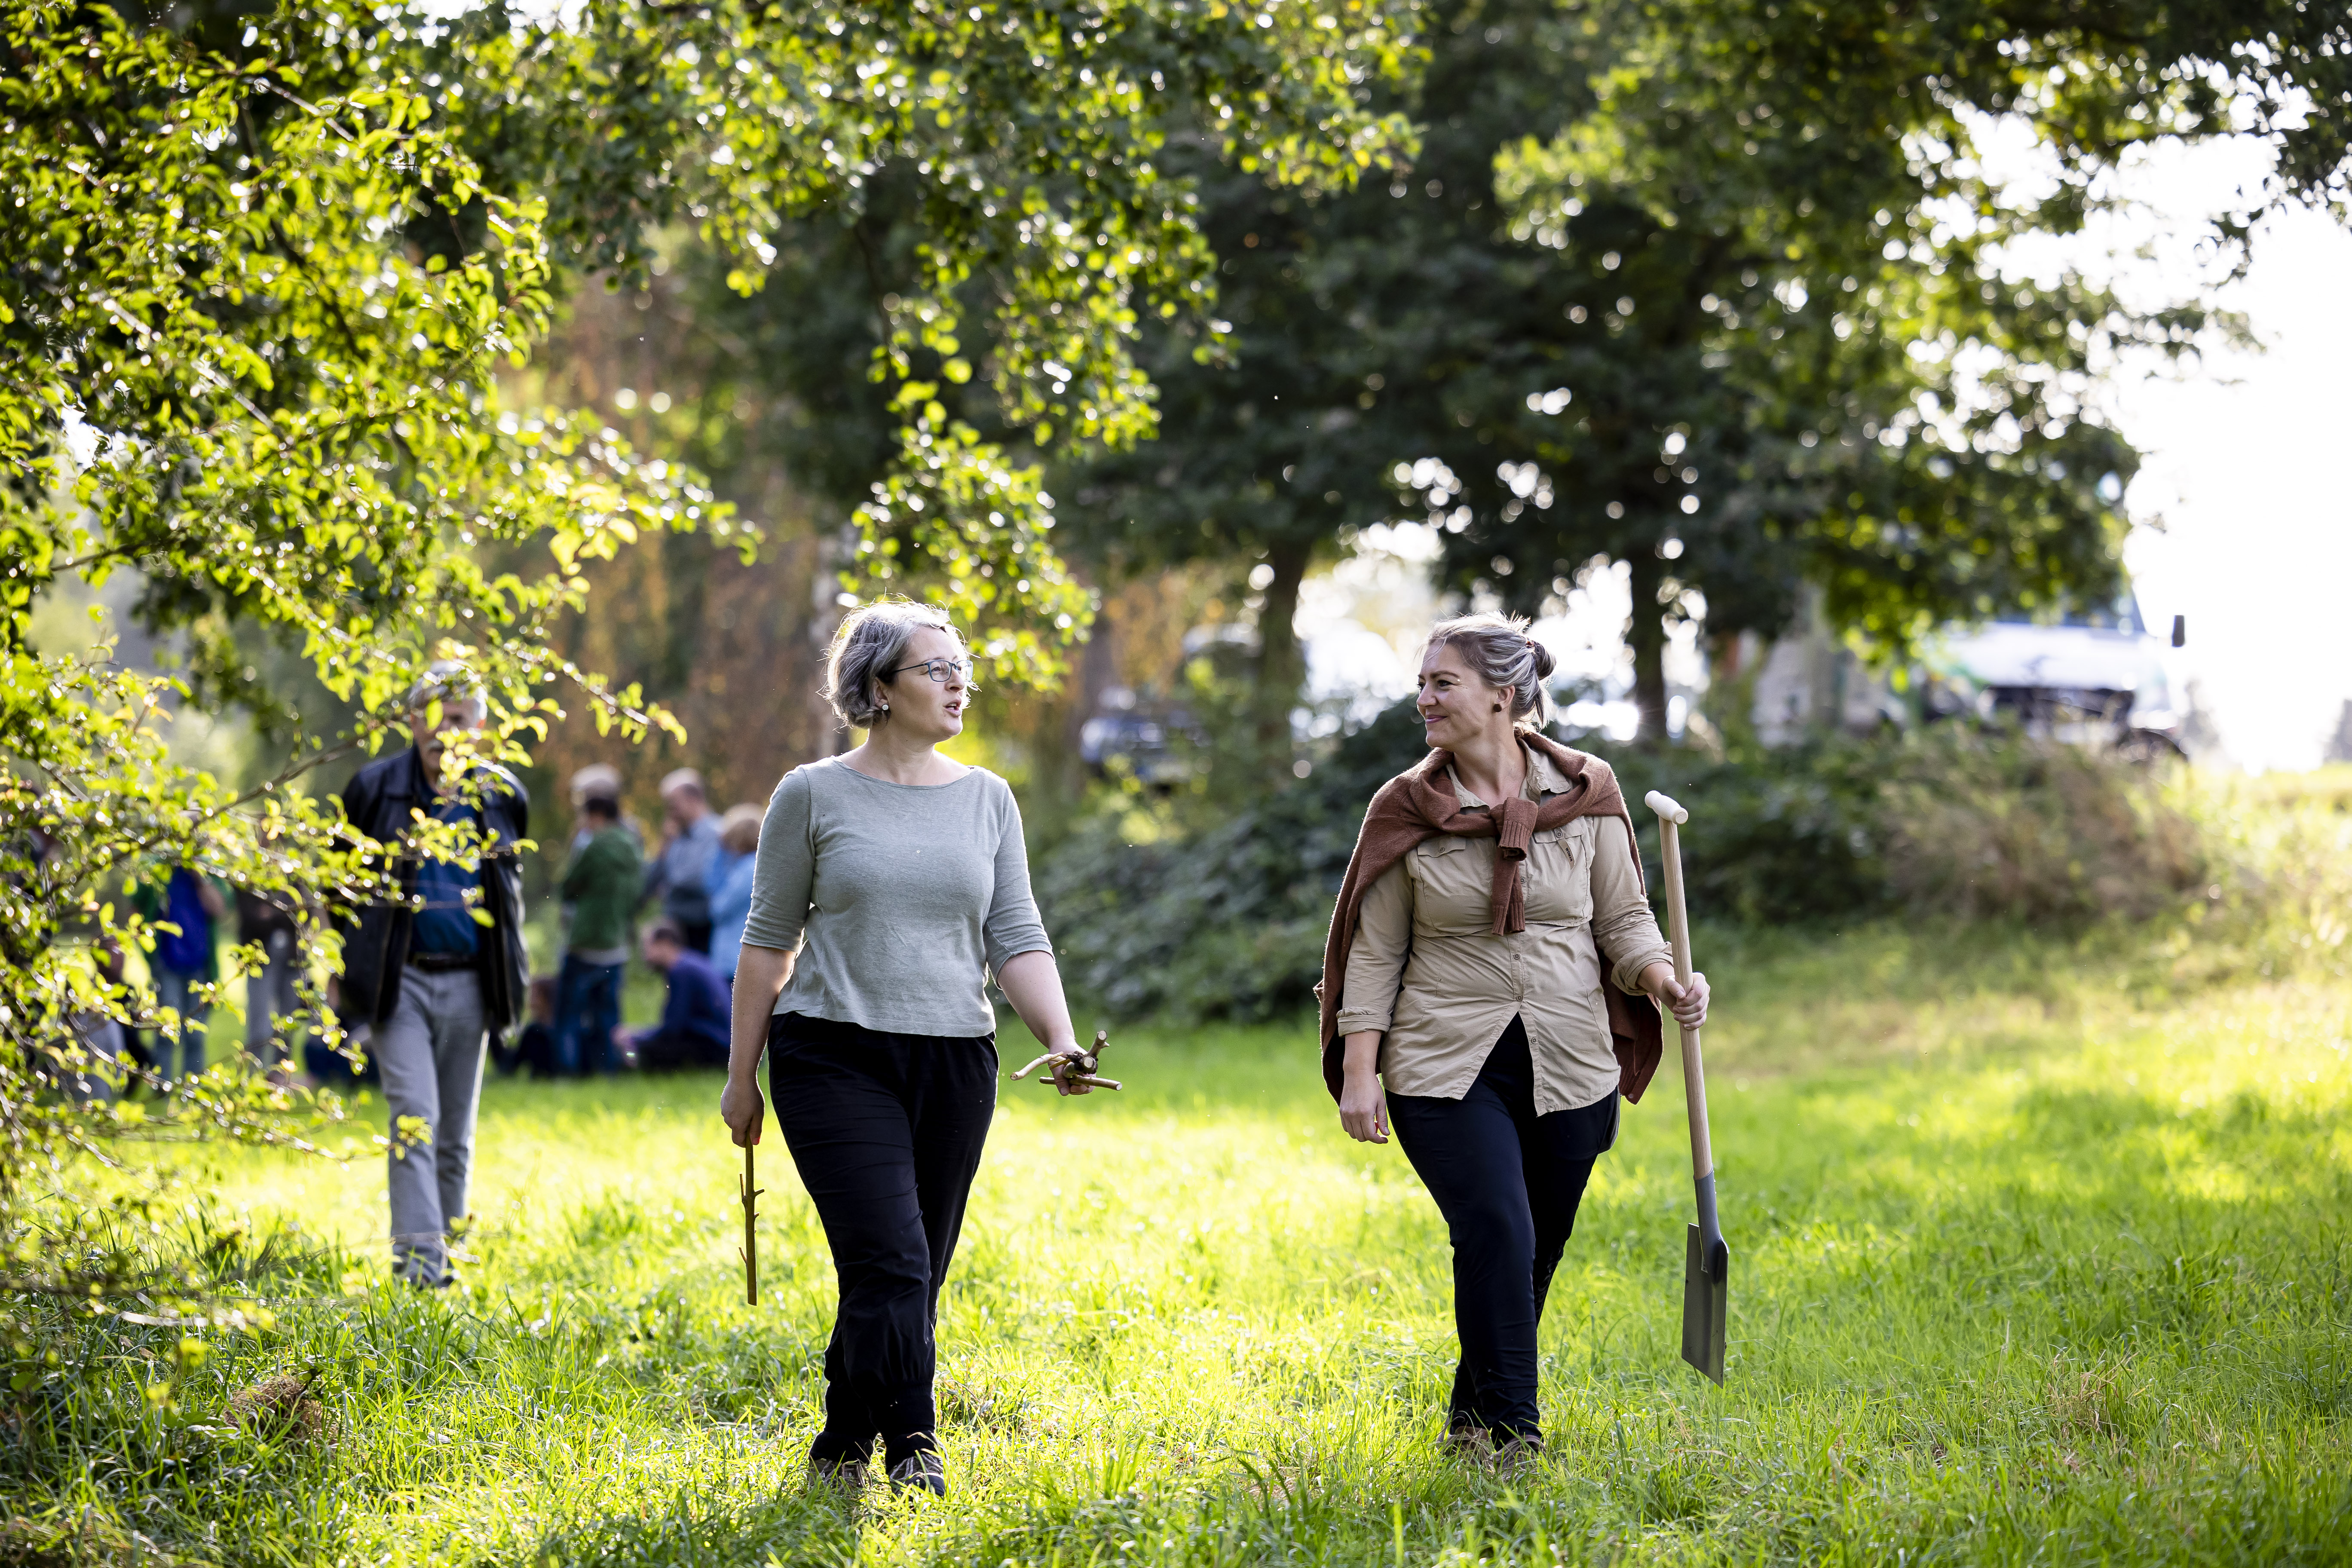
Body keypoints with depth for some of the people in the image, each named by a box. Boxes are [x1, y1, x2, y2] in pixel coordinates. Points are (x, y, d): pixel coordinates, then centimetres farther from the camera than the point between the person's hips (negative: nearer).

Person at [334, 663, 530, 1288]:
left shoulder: (502, 796, 5)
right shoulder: (374, 789, -3)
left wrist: (509, 969, 14)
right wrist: (345, 968, 5)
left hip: (469, 984, 3)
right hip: (400, 979, -3)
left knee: (457, 1134, 9)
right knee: (415, 1119, -14)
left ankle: (445, 1253, 20)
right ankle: (417, 1256, -15)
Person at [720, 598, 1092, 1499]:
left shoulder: (987, 800, 9)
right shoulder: (813, 796, 0)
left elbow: (1018, 941, 5)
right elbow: (769, 942, 4)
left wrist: (1061, 1042, -11)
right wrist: (741, 1076, 3)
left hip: (954, 1066, 4)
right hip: (837, 1058, -4)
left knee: (913, 1279, 8)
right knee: (890, 1264, -15)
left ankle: (841, 1452, 23)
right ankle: (911, 1451, -3)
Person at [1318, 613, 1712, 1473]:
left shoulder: (1584, 795, 1)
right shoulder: (1406, 811, 0)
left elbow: (1623, 919, 6)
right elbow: (1375, 952, 2)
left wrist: (1663, 979, -14)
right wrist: (1358, 1072, -5)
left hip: (1567, 1069, 2)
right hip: (1446, 1069, -2)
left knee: (1532, 1258, 9)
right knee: (1496, 1236, -19)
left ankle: (1474, 1420, 30)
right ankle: (1508, 1430, -10)